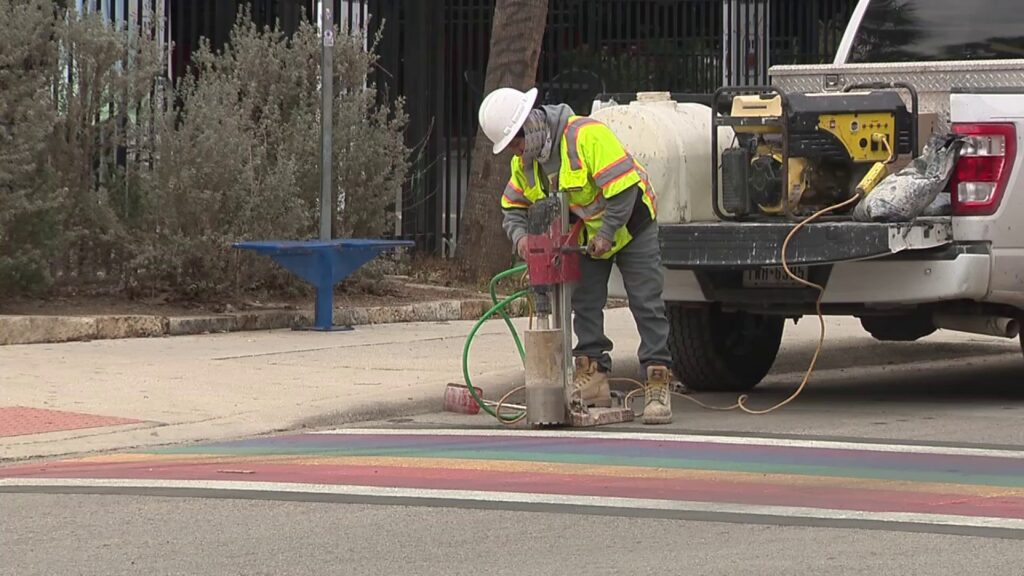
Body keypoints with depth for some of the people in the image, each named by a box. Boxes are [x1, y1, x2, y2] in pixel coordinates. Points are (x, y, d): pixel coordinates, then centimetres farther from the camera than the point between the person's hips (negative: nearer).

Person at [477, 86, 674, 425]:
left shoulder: (586, 135, -30)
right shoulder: (524, 162, -4)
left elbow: (624, 185, -32)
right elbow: (513, 206, 4)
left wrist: (607, 234, -27)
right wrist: (520, 235, -19)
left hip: (630, 226, -7)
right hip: (586, 237, 7)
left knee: (647, 305, -9)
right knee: (584, 304, 4)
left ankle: (658, 385, -10)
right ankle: (593, 379, 9)